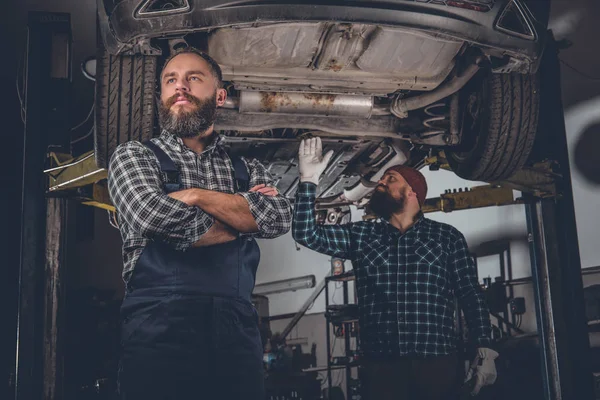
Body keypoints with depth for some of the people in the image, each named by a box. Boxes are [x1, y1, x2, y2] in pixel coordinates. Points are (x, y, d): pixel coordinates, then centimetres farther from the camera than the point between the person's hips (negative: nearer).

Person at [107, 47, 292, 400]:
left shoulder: (250, 171, 18)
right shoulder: (134, 156, 9)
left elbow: (279, 219, -1)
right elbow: (154, 218, -10)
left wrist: (196, 195, -6)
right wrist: (244, 215, 1)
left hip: (237, 328, 3)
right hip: (159, 328, -2)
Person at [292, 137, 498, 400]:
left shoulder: (447, 236, 10)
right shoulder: (360, 236, 15)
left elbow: (471, 296, 6)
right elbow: (307, 234, 6)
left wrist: (484, 350, -3)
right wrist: (309, 180, -2)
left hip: (438, 363, -1)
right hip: (381, 365, 2)